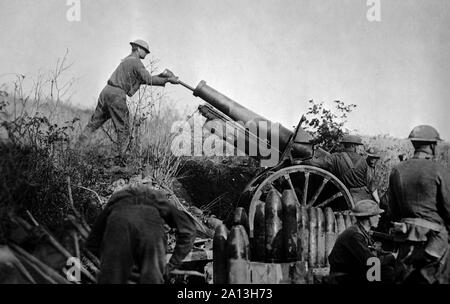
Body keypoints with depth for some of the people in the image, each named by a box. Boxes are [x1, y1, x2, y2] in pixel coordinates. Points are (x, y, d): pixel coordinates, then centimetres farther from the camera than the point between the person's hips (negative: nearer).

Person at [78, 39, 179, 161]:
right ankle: (122, 157, 1)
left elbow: (143, 79, 22)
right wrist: (168, 80, -6)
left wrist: (160, 76, 16)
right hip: (117, 95, -8)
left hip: (106, 91, 9)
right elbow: (149, 80, -13)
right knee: (123, 129, 0)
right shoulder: (136, 62, -5)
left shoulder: (126, 60, 24)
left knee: (94, 123, 13)